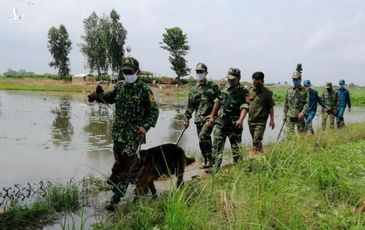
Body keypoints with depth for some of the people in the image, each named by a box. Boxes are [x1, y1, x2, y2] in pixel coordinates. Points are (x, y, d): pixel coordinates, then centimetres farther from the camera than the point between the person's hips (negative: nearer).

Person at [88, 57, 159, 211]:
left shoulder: (144, 90, -7)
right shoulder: (120, 86, 8)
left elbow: (154, 111, -4)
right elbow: (109, 97, 25)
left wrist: (146, 126, -16)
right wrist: (98, 95, 3)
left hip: (134, 133, -6)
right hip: (118, 131, 6)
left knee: (128, 163, -13)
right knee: (120, 161, 13)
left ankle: (116, 199, -12)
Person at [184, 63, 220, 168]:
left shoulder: (213, 86, 4)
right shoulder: (193, 89, 15)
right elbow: (190, 106, 18)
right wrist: (187, 119, 12)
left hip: (209, 117, -5)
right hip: (198, 119, 5)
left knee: (203, 136, -24)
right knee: (202, 141, 6)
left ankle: (209, 159, -15)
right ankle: (206, 161, 18)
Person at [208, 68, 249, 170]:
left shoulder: (243, 91, -7)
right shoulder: (223, 89, 9)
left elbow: (244, 107, -19)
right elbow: (217, 103, 19)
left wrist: (240, 120, -33)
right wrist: (212, 116, 19)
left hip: (234, 124, -4)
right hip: (220, 123, 4)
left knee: (236, 147, 7)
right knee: (217, 146, 1)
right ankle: (216, 168, 5)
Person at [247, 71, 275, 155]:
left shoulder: (267, 93, -6)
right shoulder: (250, 90, 6)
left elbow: (271, 107, -4)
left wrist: (272, 120, -8)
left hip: (261, 121, -5)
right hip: (251, 120, 5)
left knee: (257, 141, -13)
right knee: (255, 141, 16)